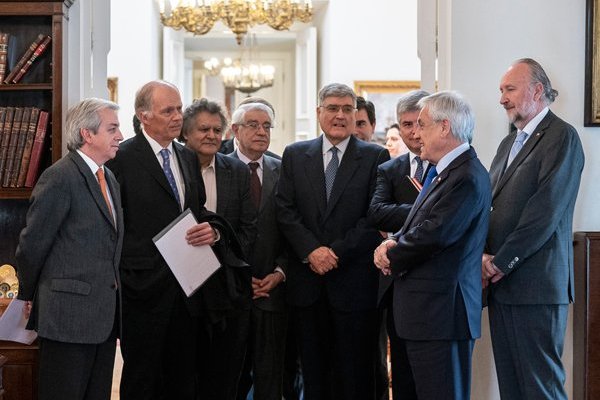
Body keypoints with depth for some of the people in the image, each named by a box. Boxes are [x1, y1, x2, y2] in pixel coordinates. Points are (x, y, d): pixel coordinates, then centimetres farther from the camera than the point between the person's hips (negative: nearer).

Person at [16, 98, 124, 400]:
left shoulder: (109, 179, 15)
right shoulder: (60, 177, -12)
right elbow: (33, 242, -9)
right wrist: (28, 295, 2)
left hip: (105, 314, 8)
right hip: (69, 314, -8)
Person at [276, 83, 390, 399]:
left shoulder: (375, 157, 1)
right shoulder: (295, 155, 9)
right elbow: (285, 210, 3)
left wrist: (337, 252, -13)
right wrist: (311, 251, -11)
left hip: (354, 281, -2)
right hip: (307, 278, 2)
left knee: (355, 373, 3)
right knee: (313, 369, 10)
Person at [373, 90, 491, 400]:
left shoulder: (468, 177, -17)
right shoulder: (440, 172, 17)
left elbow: (433, 235, -23)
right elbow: (418, 226, 20)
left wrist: (392, 256, -7)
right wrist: (392, 242, -2)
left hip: (441, 314, -10)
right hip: (420, 314, 10)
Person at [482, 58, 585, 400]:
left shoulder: (562, 137, -8)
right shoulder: (509, 143, 20)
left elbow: (545, 212, -16)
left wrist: (500, 263, -13)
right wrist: (484, 256, 0)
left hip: (536, 286, -8)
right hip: (501, 283, 8)